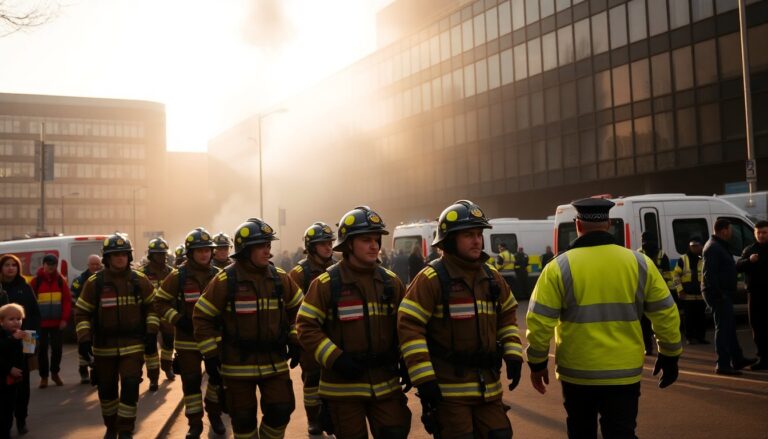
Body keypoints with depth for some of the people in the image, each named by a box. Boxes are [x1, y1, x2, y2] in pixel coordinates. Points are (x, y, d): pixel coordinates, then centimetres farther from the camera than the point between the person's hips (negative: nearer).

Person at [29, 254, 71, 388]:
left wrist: (64, 319, -5)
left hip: (57, 322, 1)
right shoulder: (36, 281, -2)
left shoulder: (61, 280, 4)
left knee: (57, 348, 5)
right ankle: (44, 376, 16)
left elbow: (67, 300, 2)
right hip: (41, 322, -1)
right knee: (42, 349, 4)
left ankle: (55, 373, 25)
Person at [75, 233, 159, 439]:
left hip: (133, 344, -1)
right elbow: (82, 312, 2)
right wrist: (84, 339, -8)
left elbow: (151, 307, 8)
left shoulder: (140, 280, 0)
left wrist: (151, 333, -1)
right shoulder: (94, 282, -3)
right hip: (104, 345, 1)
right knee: (107, 389, 13)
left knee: (130, 387, -9)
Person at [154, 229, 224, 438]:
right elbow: (160, 302, -3)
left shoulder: (218, 275, 1)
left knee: (218, 375, 12)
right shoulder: (178, 276, -8)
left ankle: (214, 414, 33)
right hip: (188, 339, -3)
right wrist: (177, 319, -15)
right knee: (191, 381, 2)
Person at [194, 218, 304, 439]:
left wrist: (295, 342, 7)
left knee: (281, 410, 2)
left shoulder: (280, 278, 0)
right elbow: (203, 318, -6)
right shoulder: (225, 280, -11)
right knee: (243, 418, 8)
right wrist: (210, 356, -8)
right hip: (238, 364, -3)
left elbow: (298, 309, 14)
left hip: (275, 361, 3)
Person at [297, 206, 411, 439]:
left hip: (386, 382, 4)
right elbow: (306, 327, -9)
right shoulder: (326, 283, -7)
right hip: (344, 385, -3)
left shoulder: (391, 281, 6)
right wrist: (335, 359, -18)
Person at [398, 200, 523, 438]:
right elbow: (409, 327, -15)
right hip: (448, 388, -6)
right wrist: (423, 378, -18)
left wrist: (513, 355, 5)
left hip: (488, 387, 6)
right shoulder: (431, 278, -11)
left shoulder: (492, 277, 10)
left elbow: (507, 318, 20)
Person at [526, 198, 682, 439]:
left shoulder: (560, 267, -8)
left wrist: (537, 363, 4)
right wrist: (669, 356, 17)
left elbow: (540, 321, -9)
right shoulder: (639, 263, 0)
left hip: (577, 372, -1)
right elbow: (666, 314, 5)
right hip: (624, 372, 1)